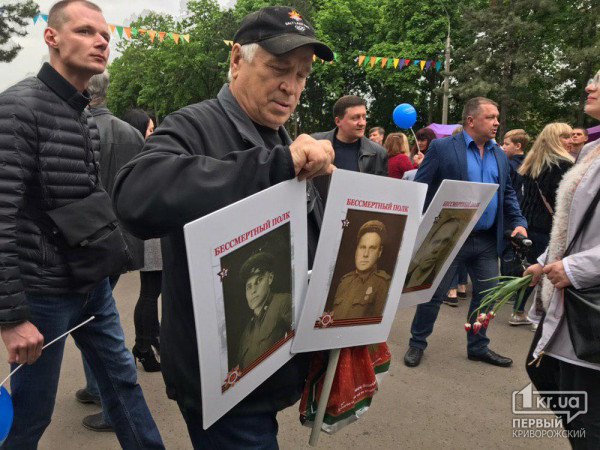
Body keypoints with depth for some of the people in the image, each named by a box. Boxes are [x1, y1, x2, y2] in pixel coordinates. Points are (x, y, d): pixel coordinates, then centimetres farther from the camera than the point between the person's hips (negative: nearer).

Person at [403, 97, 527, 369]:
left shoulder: (500, 155, 12)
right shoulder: (442, 148, -7)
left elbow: (508, 194, 18)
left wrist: (518, 222, 3)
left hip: (487, 241, 6)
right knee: (434, 294, 5)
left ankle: (478, 347, 30)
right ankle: (417, 344, 24)